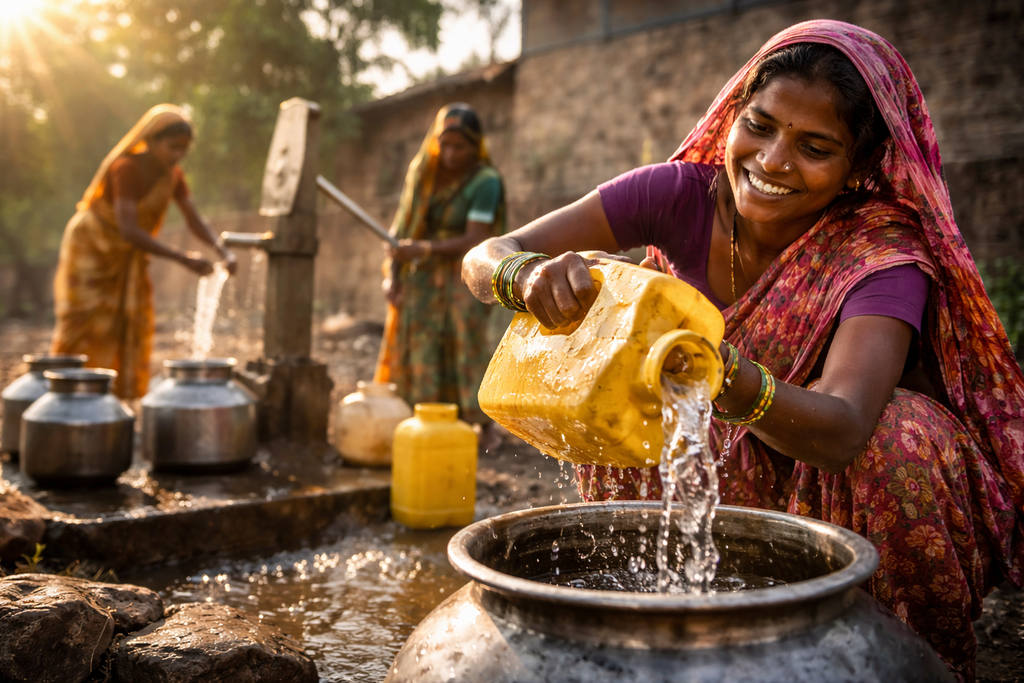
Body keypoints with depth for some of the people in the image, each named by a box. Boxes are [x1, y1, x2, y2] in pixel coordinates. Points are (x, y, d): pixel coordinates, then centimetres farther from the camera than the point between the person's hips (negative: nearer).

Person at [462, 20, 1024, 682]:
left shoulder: (884, 255, -25)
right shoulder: (683, 194, -18)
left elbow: (843, 432, -42)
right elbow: (486, 255, -24)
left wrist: (723, 374, -62)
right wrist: (532, 275, -48)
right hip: (720, 471, 2)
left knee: (902, 434, -32)